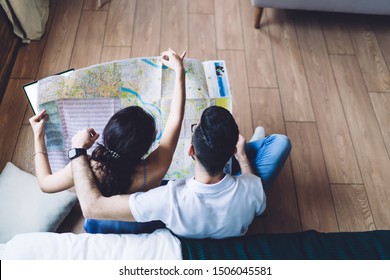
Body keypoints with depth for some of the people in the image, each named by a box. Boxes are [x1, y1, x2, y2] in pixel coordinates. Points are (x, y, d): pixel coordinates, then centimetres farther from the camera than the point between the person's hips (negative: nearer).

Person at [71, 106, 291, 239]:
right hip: (234, 237, 2)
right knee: (281, 141, -1)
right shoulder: (252, 189, -38)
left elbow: (91, 206, -39)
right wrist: (242, 154, -1)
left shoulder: (171, 199, -47)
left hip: (187, 245, -1)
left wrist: (78, 150, -26)